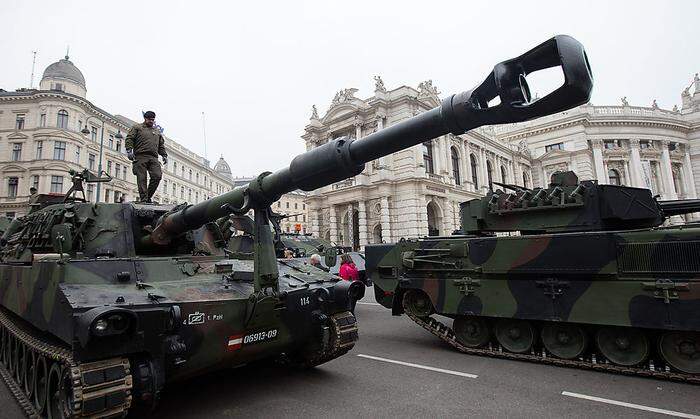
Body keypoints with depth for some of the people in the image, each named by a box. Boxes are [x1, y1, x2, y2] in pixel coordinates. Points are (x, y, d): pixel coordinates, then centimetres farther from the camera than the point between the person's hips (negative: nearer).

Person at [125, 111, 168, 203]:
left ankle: (148, 197, -2)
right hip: (140, 156, -3)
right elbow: (129, 139, 5)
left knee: (157, 176, -15)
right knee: (142, 179, -8)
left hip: (153, 158, 3)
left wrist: (164, 155, 15)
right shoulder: (137, 128, 15)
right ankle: (143, 199, -7)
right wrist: (129, 150, -9)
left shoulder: (157, 131, 29)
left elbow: (161, 145, 29)